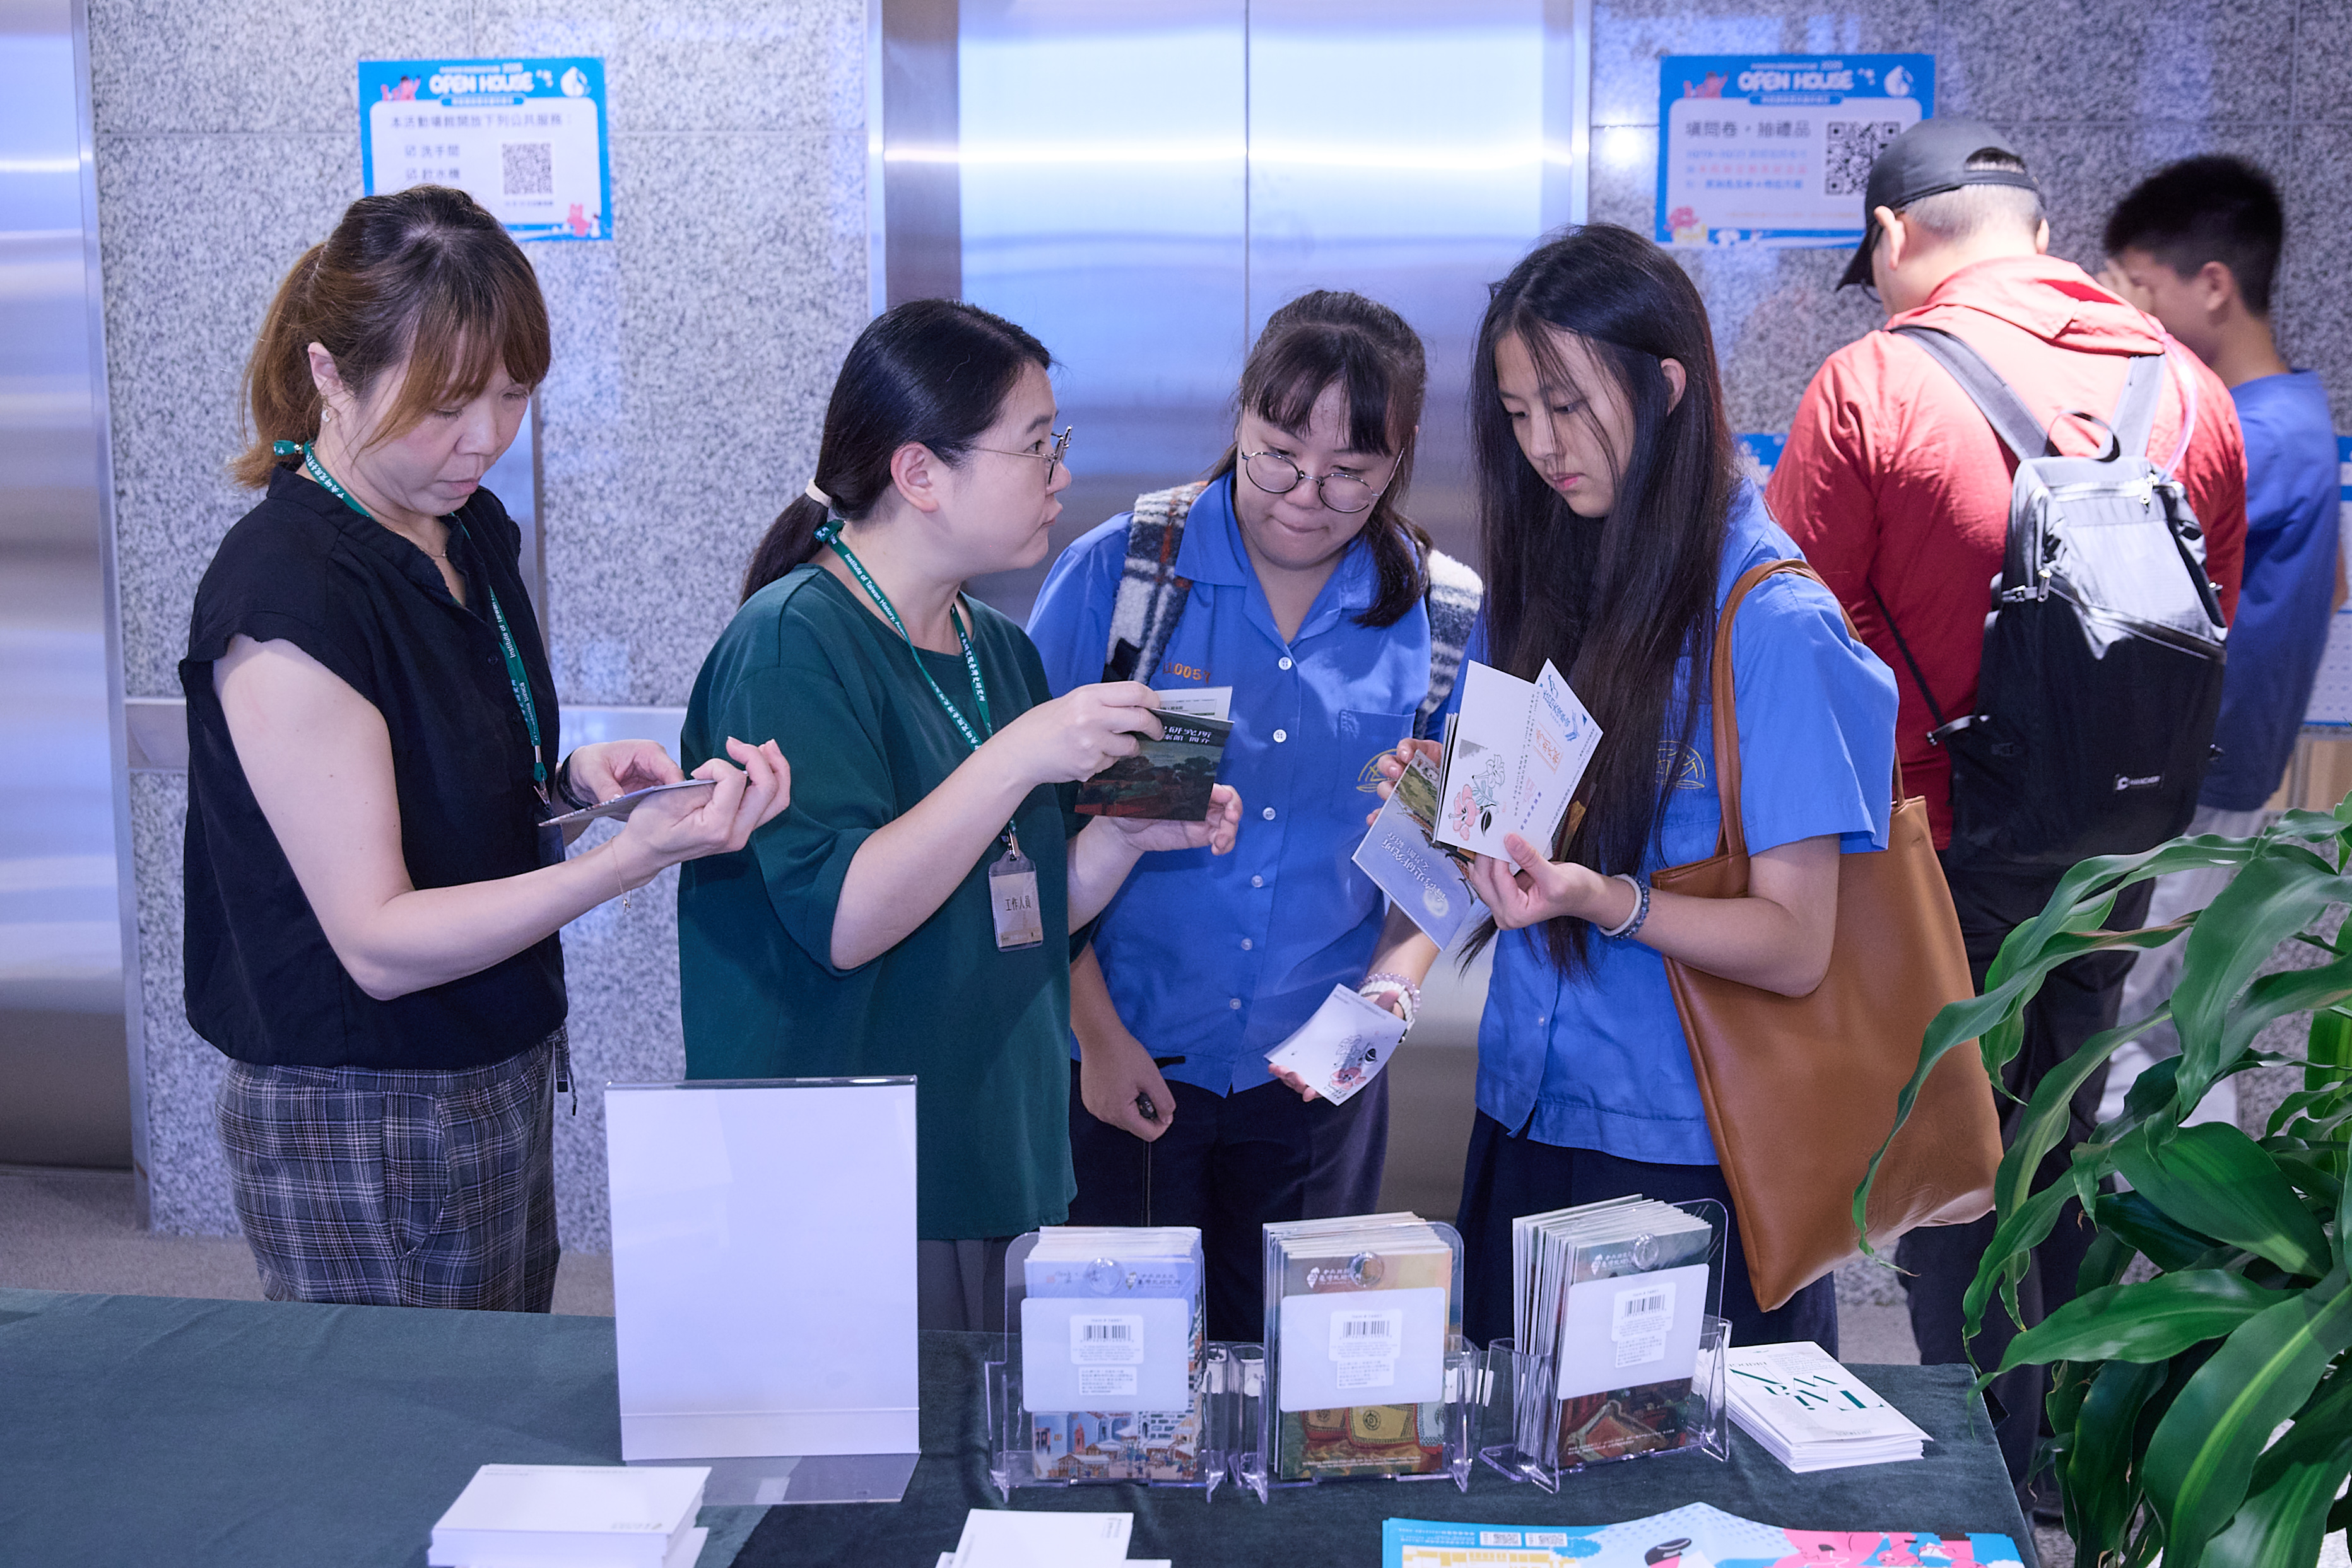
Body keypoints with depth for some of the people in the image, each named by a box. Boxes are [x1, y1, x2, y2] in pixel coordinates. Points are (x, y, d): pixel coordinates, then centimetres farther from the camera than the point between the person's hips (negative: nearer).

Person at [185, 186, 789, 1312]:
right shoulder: (285, 598, -22)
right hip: (361, 1125, -8)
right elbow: (378, 942, -23)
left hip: (502, 1079, 8)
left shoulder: (470, 529, 4)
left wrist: (571, 777, -4)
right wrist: (635, 855, -34)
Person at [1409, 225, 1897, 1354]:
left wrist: (1607, 902, -29)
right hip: (1524, 1121, 6)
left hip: (1692, 1156, -6)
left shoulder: (1773, 622, -14)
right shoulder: (1535, 582, 6)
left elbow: (1794, 947, -14)